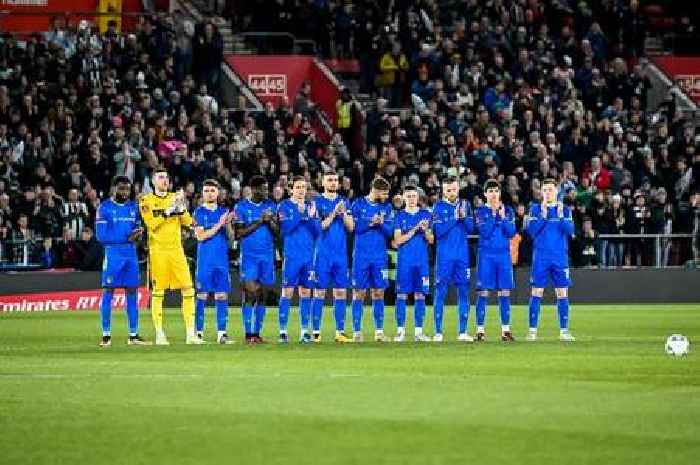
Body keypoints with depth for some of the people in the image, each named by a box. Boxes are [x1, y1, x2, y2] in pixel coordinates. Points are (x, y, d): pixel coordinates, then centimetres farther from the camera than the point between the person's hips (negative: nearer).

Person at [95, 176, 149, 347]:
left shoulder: (133, 207, 12)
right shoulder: (105, 208, -5)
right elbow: (101, 236, -11)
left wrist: (138, 232, -8)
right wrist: (126, 238, -16)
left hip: (131, 254, 5)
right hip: (113, 254, -5)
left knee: (132, 294, 6)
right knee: (108, 293, -4)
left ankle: (133, 335, 11)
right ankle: (106, 335, 0)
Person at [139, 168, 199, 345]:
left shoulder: (174, 197, 14)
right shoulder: (146, 201, 1)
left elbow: (187, 222, 6)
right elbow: (151, 223, -12)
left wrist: (181, 205, -9)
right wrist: (169, 209, -16)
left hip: (176, 249, 4)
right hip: (158, 250, -4)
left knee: (188, 290, -3)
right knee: (158, 292, -3)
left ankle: (190, 333, 1)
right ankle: (159, 335, 2)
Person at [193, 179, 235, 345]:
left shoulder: (223, 211, 11)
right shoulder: (199, 212, 0)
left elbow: (231, 236, 9)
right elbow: (200, 236, -10)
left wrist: (228, 224, -11)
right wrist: (219, 225, -15)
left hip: (222, 259, 3)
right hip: (205, 260, -3)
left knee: (222, 296, 0)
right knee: (201, 295, -2)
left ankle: (221, 333, 2)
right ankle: (198, 332, 3)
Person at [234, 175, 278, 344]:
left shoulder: (270, 205, 10)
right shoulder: (241, 207, -2)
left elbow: (277, 232, 9)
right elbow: (239, 233, -8)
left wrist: (270, 221, -11)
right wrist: (259, 222, -14)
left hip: (267, 254, 4)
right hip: (249, 255, -4)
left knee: (261, 295, 4)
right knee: (250, 293, -11)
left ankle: (257, 333, 9)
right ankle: (248, 333, -9)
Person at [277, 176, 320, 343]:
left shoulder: (310, 206, 11)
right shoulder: (285, 206, 0)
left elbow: (317, 231, 6)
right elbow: (285, 228, -12)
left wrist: (311, 217, -9)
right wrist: (299, 213, -15)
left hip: (309, 256, 4)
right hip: (292, 256, -4)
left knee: (306, 292, 5)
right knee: (287, 292, -5)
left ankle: (305, 331, 9)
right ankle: (282, 331, -3)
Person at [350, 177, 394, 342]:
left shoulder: (386, 207, 7)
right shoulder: (359, 204, -2)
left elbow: (389, 231, 3)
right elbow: (353, 227, -6)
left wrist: (381, 223, -16)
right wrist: (370, 223, -18)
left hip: (379, 256, 3)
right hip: (361, 254, -3)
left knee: (379, 293, 3)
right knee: (359, 293, -1)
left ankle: (379, 331, 9)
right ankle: (357, 332, 2)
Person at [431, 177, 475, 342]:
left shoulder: (465, 205, 9)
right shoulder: (439, 207, -1)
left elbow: (470, 228, 5)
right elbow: (438, 231, -10)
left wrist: (464, 217, -11)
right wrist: (454, 218, -14)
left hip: (462, 255, 3)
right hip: (444, 256, -3)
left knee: (463, 292, 4)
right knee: (440, 292, -3)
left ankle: (463, 332, 9)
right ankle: (438, 332, 1)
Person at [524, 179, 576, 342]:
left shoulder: (565, 210, 8)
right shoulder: (535, 209, 5)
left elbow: (570, 230, -2)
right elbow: (531, 230, -6)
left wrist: (561, 216, -13)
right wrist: (543, 214, -13)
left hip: (560, 257, 1)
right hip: (541, 257, -1)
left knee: (562, 294, 0)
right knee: (536, 293, -3)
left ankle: (564, 331, 6)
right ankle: (532, 330, 1)